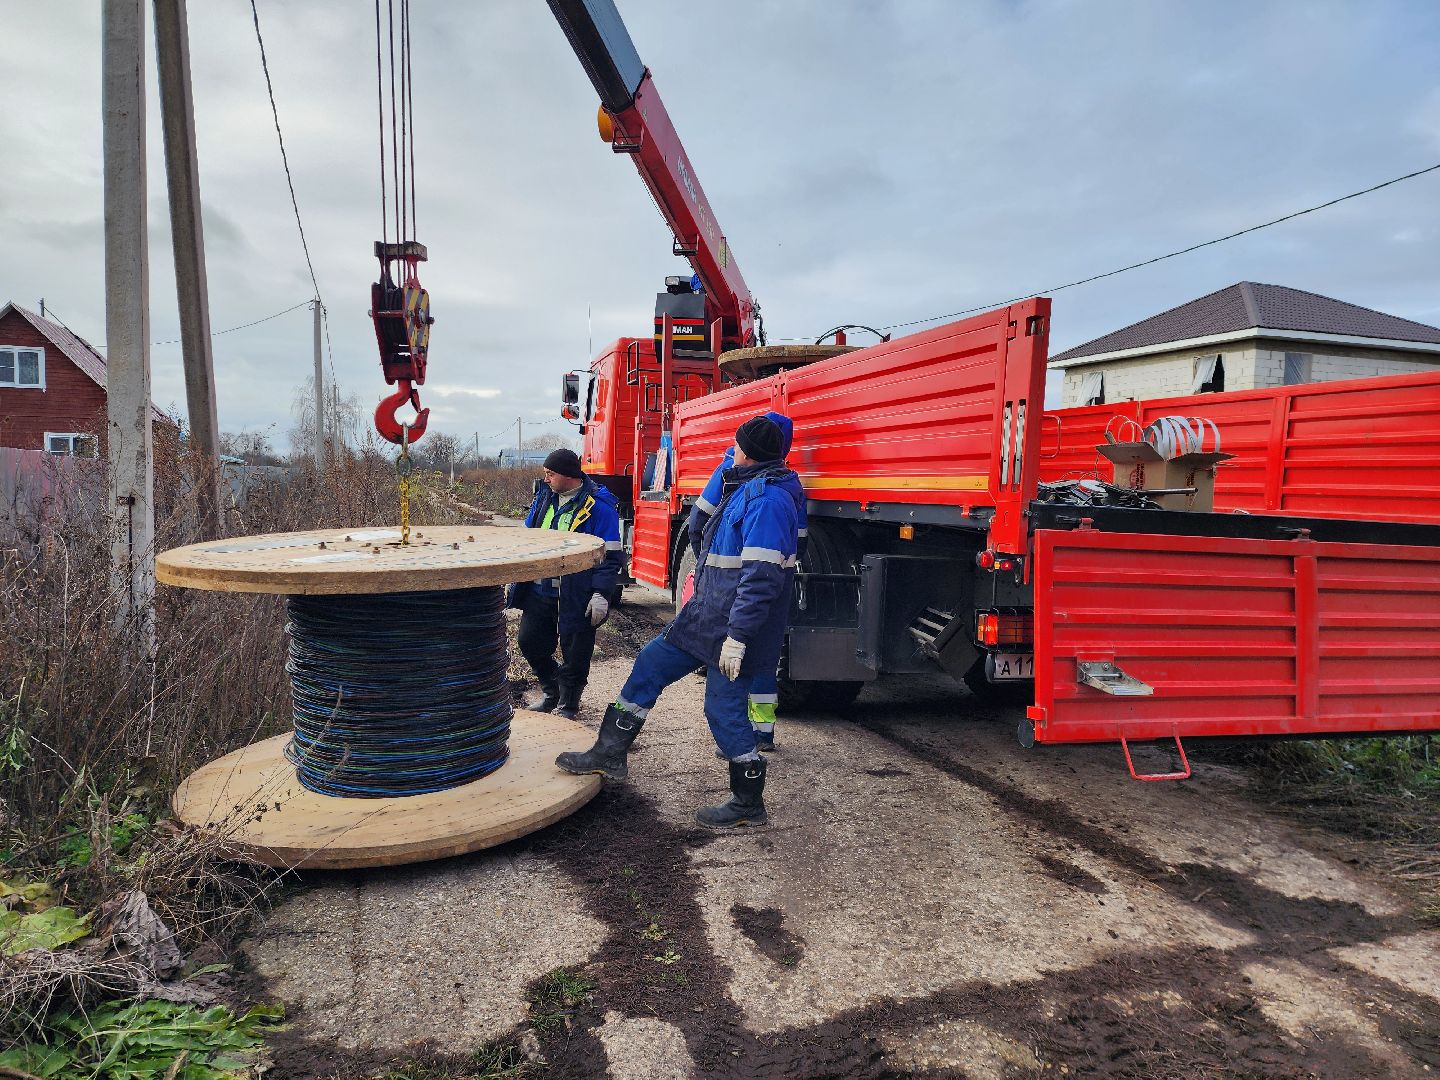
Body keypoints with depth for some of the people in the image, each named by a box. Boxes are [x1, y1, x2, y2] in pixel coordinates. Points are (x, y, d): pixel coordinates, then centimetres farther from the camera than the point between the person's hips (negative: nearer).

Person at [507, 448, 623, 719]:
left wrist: (601, 594, -19)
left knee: (575, 653, 3)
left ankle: (567, 705, 23)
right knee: (530, 641, 12)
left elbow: (610, 556, -13)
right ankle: (551, 691, 35)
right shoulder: (544, 496, 8)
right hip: (539, 590, 7)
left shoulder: (599, 506, -13)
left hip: (576, 595, -6)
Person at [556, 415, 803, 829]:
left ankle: (749, 804, 16)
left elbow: (762, 577, -27)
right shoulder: (748, 489, 14)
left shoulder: (768, 499, -20)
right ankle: (610, 755, 24)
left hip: (733, 626, -11)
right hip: (705, 616, 11)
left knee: (725, 710, -2)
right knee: (650, 664, 13)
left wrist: (737, 637, -28)